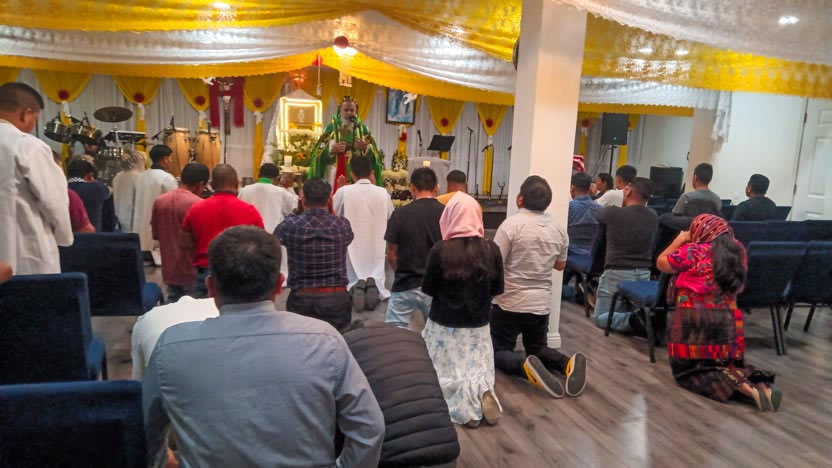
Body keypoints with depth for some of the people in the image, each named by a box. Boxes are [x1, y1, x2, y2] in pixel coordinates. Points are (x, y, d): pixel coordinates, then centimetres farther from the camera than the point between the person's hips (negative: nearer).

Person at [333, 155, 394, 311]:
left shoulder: (344, 191, -11)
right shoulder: (383, 193, -3)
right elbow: (391, 218, 12)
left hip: (352, 248, -1)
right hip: (376, 249, 1)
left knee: (348, 282, 13)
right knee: (378, 279, 13)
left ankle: (355, 287, -22)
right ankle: (374, 286, -22)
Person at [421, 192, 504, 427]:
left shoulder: (441, 250, -18)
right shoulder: (491, 249, -9)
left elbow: (427, 289, -6)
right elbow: (497, 290, 2)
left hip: (444, 325, -2)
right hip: (479, 325, 3)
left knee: (447, 373, 13)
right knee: (479, 369, 19)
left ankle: (465, 403, -13)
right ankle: (482, 391, -11)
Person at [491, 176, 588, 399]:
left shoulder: (511, 224, -15)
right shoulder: (559, 229, 1)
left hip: (510, 303, -5)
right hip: (542, 303, 5)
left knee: (499, 351, 10)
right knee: (537, 349, 23)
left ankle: (525, 366, -21)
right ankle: (568, 363, -7)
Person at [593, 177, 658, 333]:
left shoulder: (613, 213, -14)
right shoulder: (653, 217, 0)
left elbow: (597, 215, 8)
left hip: (617, 273, -5)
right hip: (644, 274, 5)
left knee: (600, 317, 6)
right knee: (631, 310, 25)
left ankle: (631, 321, -22)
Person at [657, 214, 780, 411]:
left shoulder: (692, 251, -11)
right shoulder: (738, 250, 7)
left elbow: (661, 263, 3)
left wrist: (679, 241, 15)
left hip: (694, 323, -6)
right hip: (728, 323, 6)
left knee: (689, 370, 4)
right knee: (729, 364, 25)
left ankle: (741, 386, -18)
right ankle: (761, 384, -6)